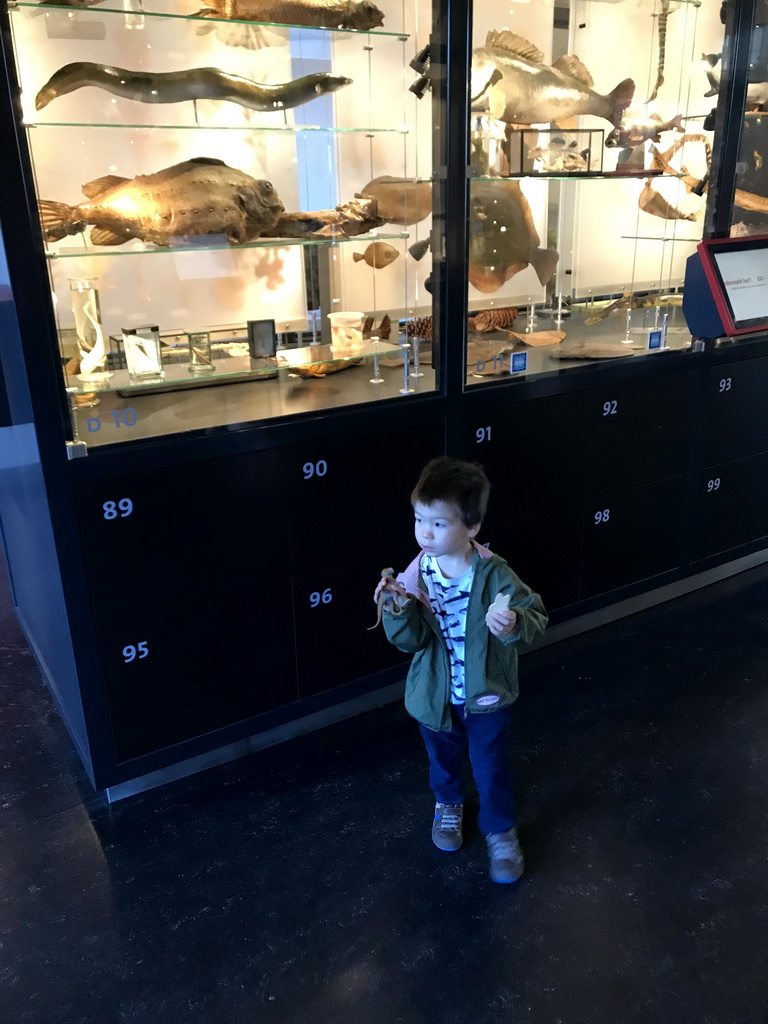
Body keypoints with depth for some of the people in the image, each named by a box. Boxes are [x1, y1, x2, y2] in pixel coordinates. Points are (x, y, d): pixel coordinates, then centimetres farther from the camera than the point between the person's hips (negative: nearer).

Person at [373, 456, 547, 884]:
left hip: (486, 694, -3)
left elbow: (536, 616, -18)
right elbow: (411, 640, -16)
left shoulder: (494, 574, -23)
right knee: (443, 758, 27)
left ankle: (502, 832, 41)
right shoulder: (418, 575, -16)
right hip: (436, 695, 3)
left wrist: (514, 624, -40)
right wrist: (398, 609, -36)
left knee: (492, 768, 14)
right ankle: (448, 805, 58)